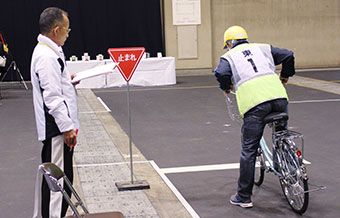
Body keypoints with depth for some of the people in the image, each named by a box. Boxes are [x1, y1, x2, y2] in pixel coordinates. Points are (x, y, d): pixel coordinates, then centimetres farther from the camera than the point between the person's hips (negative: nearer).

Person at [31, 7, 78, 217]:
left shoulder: (49, 51, 13)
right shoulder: (47, 56, -20)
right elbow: (52, 98, -22)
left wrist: (68, 81, 19)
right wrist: (67, 127, -21)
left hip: (59, 128, 10)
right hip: (57, 129, -10)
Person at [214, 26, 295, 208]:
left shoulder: (229, 56, 17)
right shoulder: (263, 48, 26)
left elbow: (221, 73, -3)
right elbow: (288, 55, 17)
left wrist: (226, 87, 16)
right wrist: (284, 76, 33)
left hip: (253, 104, -3)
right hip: (278, 97, 3)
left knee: (248, 150, 3)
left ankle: (244, 197, 9)